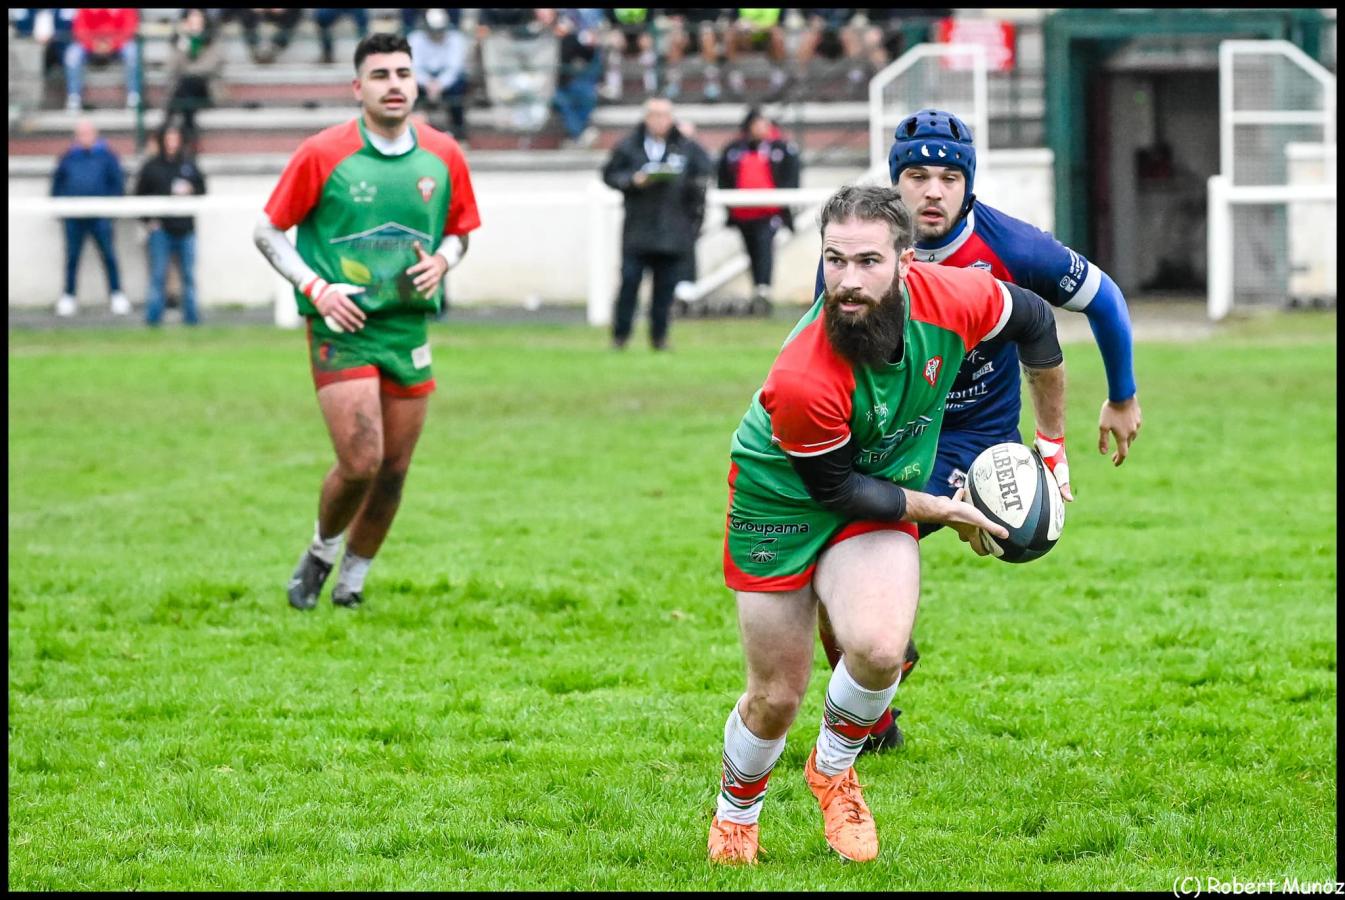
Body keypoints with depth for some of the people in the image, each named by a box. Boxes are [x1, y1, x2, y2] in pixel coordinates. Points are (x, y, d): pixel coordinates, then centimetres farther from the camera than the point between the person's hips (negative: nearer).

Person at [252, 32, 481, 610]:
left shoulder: (443, 156, 4)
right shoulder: (322, 154, -8)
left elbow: (461, 229, 18)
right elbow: (267, 231, -1)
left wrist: (442, 261, -4)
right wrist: (316, 288, -12)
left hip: (410, 331, 4)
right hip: (341, 330, -4)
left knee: (393, 471, 5)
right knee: (361, 463, -14)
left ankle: (352, 579, 26)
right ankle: (321, 552, 15)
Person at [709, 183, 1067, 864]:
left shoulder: (950, 299, -24)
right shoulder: (803, 380, -37)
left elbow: (1033, 322, -1)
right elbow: (835, 488, -21)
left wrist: (1051, 442, 8)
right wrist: (943, 512, -14)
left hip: (883, 492, 3)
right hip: (782, 498, -3)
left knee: (879, 649, -24)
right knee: (776, 700, 3)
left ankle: (833, 769, 8)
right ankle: (736, 810, 37)